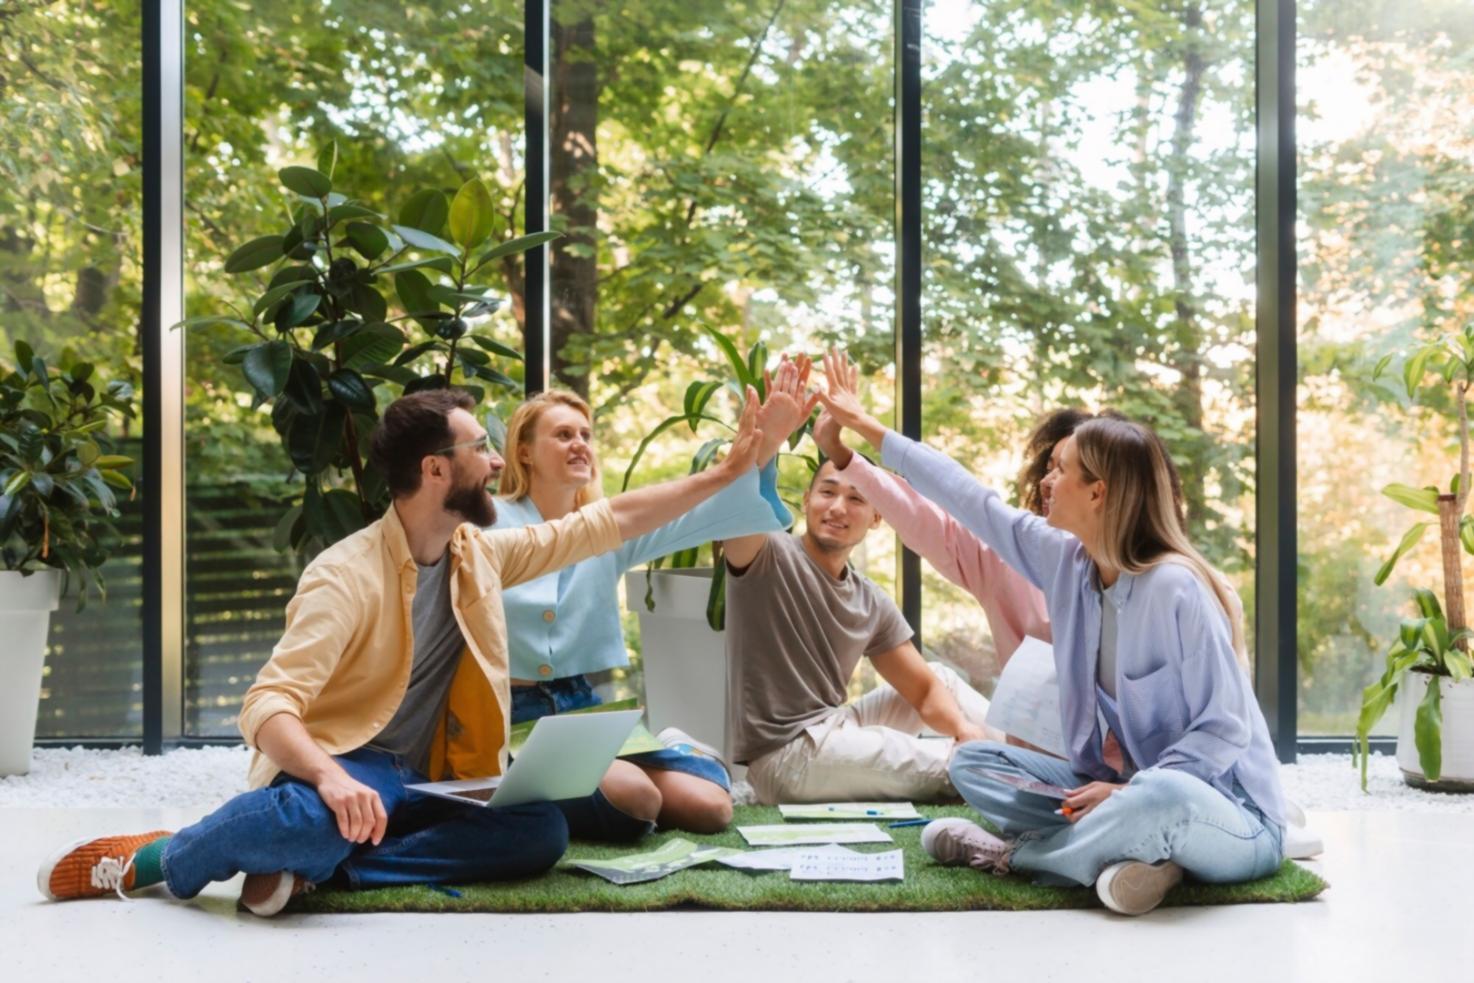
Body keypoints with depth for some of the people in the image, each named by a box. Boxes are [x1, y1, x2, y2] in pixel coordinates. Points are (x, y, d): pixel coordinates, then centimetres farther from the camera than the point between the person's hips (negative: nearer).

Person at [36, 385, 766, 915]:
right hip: (342, 768, -6)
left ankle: (315, 865, -20)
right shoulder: (347, 576, -17)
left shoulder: (480, 554, 5)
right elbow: (267, 705, -25)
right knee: (310, 820, -41)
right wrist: (331, 776, -45)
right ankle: (156, 859, -8)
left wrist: (726, 475, 9)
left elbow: (608, 522, 11)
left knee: (542, 831, -22)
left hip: (425, 784, 6)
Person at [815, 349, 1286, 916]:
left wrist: (1129, 791, -28)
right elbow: (971, 501, 6)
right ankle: (1123, 847, -17)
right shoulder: (1066, 561, -2)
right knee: (973, 762, 2)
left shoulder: (1175, 588, -22)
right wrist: (865, 426, 13)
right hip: (1131, 789, 7)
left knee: (1163, 798, -40)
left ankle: (1010, 854, -15)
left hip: (1231, 819, -7)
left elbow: (1226, 729, -21)